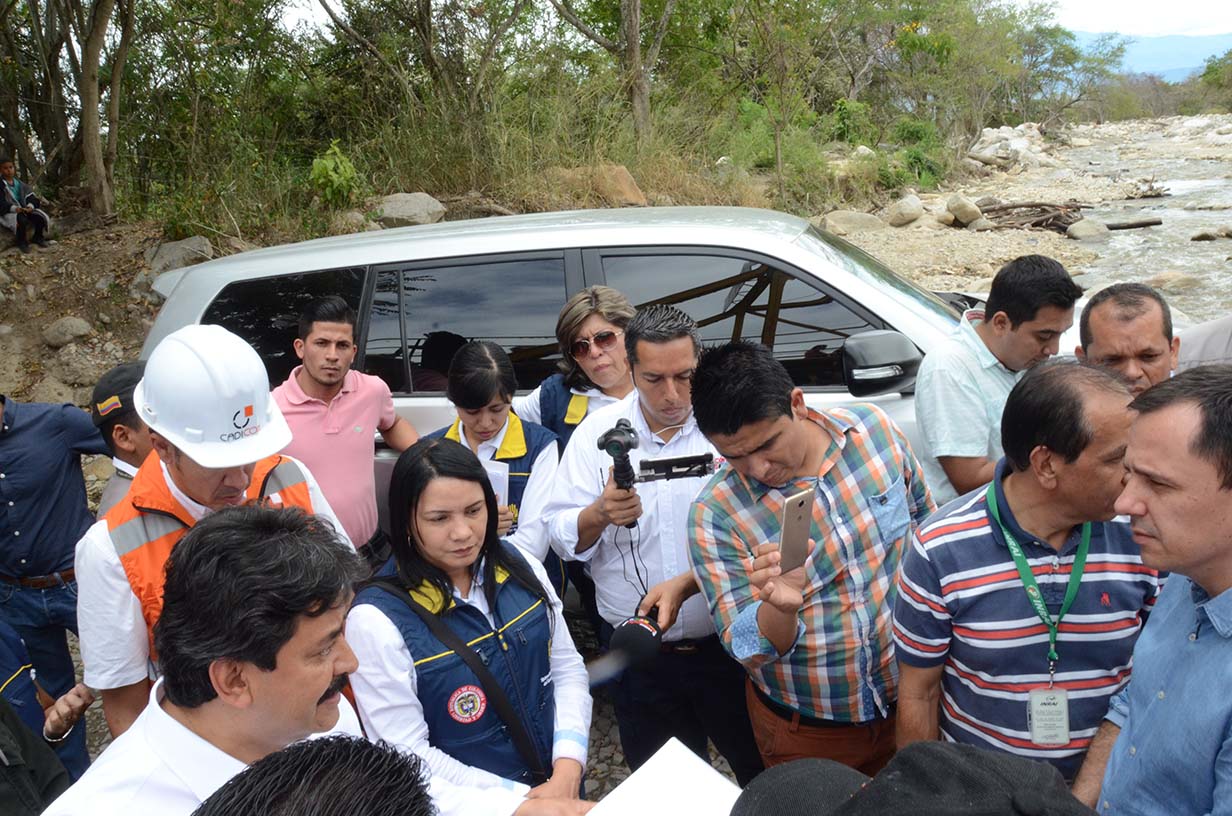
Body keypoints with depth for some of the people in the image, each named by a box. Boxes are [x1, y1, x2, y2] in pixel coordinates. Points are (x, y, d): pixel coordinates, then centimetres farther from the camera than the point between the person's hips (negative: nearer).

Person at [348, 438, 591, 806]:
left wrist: (568, 769, -8)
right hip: (475, 803, -4)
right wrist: (522, 800, -15)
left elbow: (568, 667, 4)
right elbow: (407, 755, -15)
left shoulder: (518, 566, -1)